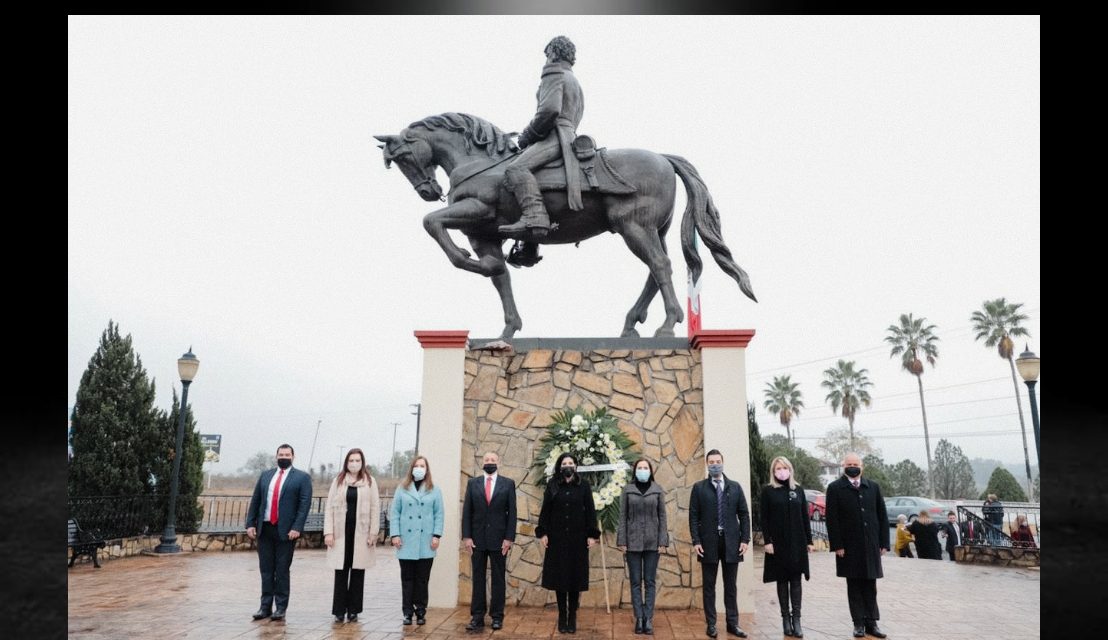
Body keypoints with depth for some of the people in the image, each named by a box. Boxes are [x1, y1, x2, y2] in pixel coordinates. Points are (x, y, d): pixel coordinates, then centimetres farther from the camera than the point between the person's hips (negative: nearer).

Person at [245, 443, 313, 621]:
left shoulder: (302, 478, 0)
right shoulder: (265, 475, 13)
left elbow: (305, 504, -7)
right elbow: (255, 500, 12)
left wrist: (296, 528, -15)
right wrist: (250, 524, 3)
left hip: (286, 531, -4)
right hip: (264, 528, 4)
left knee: (282, 570, 3)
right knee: (266, 570, 8)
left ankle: (280, 608, 11)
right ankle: (265, 606, 17)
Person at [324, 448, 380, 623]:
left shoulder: (370, 482, 3)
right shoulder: (338, 481, 7)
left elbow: (375, 509, 1)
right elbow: (330, 507, 4)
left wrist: (373, 533, -5)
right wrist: (328, 532, -4)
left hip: (361, 533, -1)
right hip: (341, 532, 1)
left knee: (358, 572, 4)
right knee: (341, 571, 3)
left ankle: (353, 610, 13)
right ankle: (339, 610, 11)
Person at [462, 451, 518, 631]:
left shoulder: (508, 484, 1)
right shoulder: (473, 483, 6)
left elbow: (512, 512, -1)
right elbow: (466, 512, 3)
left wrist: (509, 538, -8)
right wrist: (466, 536, -4)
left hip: (499, 539, -1)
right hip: (477, 539, 1)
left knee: (498, 579, 5)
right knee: (478, 578, 5)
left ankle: (497, 617, 13)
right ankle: (477, 616, 11)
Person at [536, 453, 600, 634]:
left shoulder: (584, 486, 1)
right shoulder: (552, 485, 2)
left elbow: (590, 511, 0)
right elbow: (545, 510, 2)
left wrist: (592, 535, -5)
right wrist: (542, 532, -5)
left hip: (577, 538, 0)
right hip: (557, 538, 0)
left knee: (575, 577, 2)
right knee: (559, 577, 3)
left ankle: (572, 617, 12)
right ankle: (562, 617, 13)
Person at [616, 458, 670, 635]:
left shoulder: (658, 490, 3)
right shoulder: (627, 490, 1)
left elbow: (662, 517, 2)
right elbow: (622, 517, 1)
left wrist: (663, 541, -4)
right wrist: (622, 541, -4)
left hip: (652, 541, 0)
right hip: (633, 541, 0)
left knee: (650, 581, 4)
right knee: (635, 582, 3)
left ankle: (649, 619, 9)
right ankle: (639, 618, 9)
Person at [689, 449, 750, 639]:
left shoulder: (735, 487, 6)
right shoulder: (699, 488, 1)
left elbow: (744, 514, 6)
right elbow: (694, 516, -1)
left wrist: (745, 539, -2)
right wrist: (696, 541, -8)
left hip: (731, 542, 2)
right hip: (709, 543, -1)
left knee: (731, 586, 8)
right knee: (709, 586, 5)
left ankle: (733, 623, 17)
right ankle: (711, 624, 13)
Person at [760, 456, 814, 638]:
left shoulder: (798, 490, 7)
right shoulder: (768, 492, -1)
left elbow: (805, 517, 9)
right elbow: (764, 519, -3)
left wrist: (809, 541, 5)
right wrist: (767, 541, -10)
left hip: (797, 542, 2)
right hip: (778, 543, -2)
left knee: (796, 580, 1)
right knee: (782, 580, 5)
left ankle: (796, 618, 4)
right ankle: (785, 618, 11)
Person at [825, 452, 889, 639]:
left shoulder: (873, 487, 8)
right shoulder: (835, 488, -2)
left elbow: (882, 516, 8)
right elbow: (832, 519, -5)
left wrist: (884, 542, 3)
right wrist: (837, 545, -11)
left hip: (871, 545, 3)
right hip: (849, 547, -2)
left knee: (870, 586, 7)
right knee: (854, 587, 4)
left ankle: (871, 622, 14)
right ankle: (859, 623, 11)